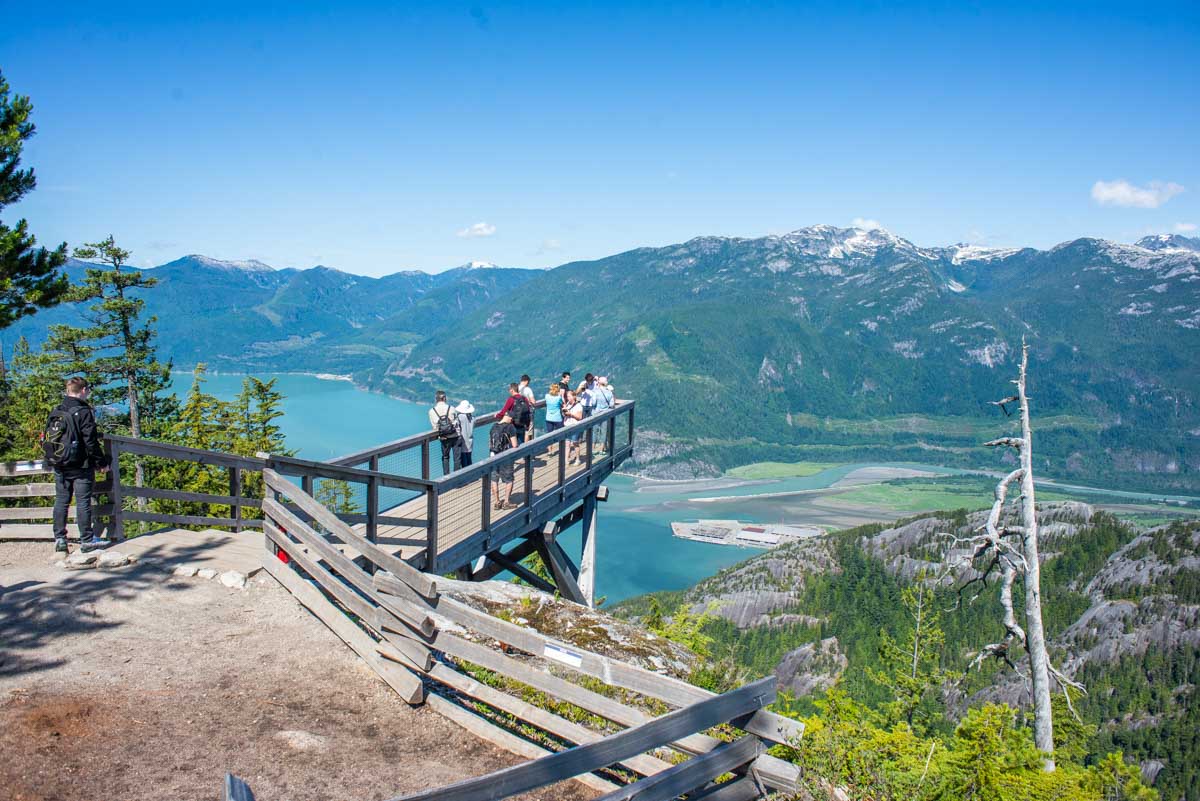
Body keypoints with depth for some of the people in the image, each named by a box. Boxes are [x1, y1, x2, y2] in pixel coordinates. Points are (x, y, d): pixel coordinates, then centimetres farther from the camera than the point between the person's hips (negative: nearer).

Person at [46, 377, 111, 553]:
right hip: (80, 466, -6)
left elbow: (46, 439, 14)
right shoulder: (83, 412, -13)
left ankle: (59, 539, 14)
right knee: (83, 501, -2)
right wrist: (102, 463, -8)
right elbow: (91, 441, -16)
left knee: (61, 501, 11)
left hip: (59, 466, 6)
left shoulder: (55, 412, 8)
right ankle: (87, 540, 1)